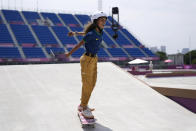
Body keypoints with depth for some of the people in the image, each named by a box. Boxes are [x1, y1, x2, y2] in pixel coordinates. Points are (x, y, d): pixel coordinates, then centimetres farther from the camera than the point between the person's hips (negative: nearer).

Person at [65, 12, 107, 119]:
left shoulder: (99, 32, 4)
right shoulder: (91, 34, -19)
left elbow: (85, 33, 22)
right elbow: (79, 44, -8)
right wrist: (69, 54, 4)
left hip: (94, 60, 8)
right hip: (87, 60, -8)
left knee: (92, 84, 16)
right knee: (87, 85, 0)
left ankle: (82, 105, 32)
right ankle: (84, 109, 14)